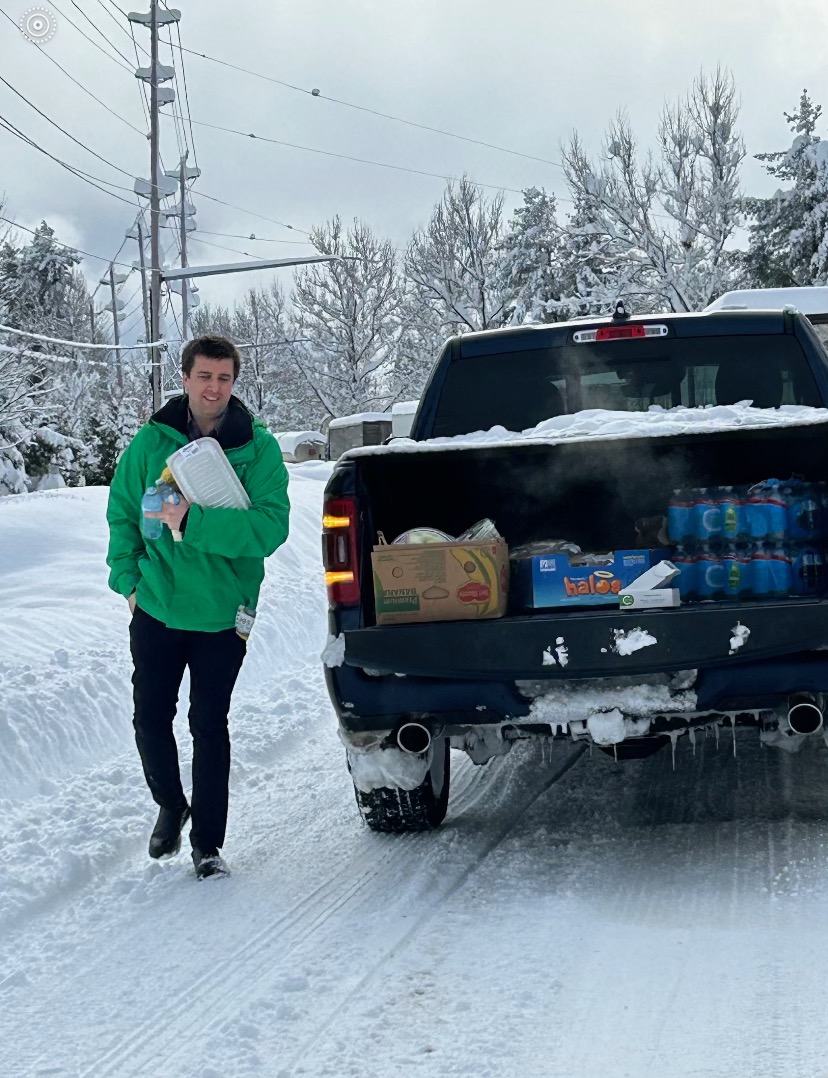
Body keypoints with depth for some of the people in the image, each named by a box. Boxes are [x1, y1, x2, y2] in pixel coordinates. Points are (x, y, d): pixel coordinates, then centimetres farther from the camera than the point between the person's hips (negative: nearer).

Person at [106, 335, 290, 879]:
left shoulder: (258, 447, -9)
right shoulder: (152, 440, -2)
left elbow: (271, 526, -20)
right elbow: (122, 512, 8)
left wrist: (195, 520, -28)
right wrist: (129, 578, -1)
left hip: (222, 614, -2)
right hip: (155, 607, 2)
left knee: (209, 725, 4)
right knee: (151, 718, 8)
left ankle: (208, 842, 16)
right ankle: (170, 805, 35)